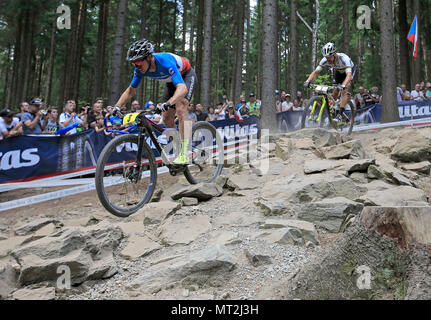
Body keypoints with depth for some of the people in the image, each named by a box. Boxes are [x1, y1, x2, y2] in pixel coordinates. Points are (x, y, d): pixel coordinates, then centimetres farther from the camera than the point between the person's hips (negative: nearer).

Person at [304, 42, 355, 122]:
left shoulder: (344, 58, -41)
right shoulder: (325, 60, -27)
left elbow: (349, 75, -50)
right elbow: (315, 72, -24)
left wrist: (343, 85, -68)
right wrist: (308, 81, -42)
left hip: (350, 71, -5)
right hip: (338, 71, 5)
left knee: (344, 91, -22)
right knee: (335, 92, -5)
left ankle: (340, 115, -23)